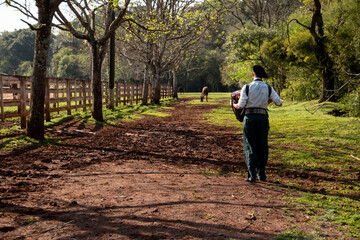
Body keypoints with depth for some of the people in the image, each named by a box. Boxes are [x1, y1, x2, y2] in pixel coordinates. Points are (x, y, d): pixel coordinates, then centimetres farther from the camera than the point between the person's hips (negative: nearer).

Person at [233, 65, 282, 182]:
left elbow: (241, 106, -5)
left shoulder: (247, 87, -4)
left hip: (249, 117, -2)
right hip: (262, 117, 2)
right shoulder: (268, 88, 2)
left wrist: (234, 105, 18)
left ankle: (252, 175, -4)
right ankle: (261, 174, 19)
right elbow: (279, 103, 3)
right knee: (262, 146, 12)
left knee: (250, 146, 2)